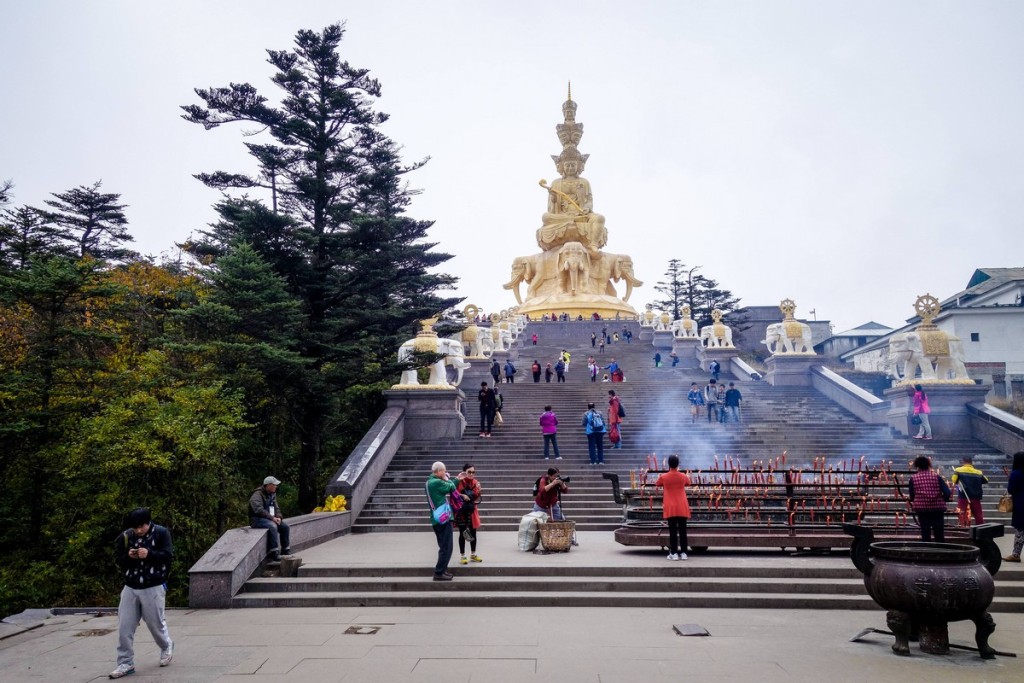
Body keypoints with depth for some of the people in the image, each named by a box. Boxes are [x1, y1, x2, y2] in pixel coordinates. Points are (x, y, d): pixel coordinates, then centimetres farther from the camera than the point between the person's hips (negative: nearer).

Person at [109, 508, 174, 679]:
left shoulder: (161, 533, -9)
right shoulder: (125, 536, 1)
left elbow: (168, 555, -13)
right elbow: (118, 559, 6)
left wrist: (149, 554, -28)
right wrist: (128, 556, -16)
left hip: (153, 588, -3)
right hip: (130, 588, 4)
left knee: (155, 623, 9)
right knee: (124, 627, 1)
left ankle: (167, 648, 36)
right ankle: (126, 664, 12)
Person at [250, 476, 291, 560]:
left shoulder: (272, 494, 14)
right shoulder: (257, 495, -14)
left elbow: (276, 508, 17)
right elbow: (258, 510, -26)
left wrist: (279, 517, -5)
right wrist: (272, 518, -27)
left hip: (271, 519, 9)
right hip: (257, 519, -8)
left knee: (285, 526, -8)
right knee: (272, 526, -34)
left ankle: (286, 551, 0)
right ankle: (273, 552, -30)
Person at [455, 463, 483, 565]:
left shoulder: (475, 483, 2)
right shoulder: (459, 482, -13)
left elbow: (477, 498, -1)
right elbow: (455, 496, -13)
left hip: (471, 512, 5)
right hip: (461, 512, -4)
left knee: (473, 533, 11)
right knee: (462, 533, 4)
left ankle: (473, 554, 25)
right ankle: (462, 556, 15)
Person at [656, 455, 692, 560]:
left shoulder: (664, 477, -5)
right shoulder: (683, 476, 1)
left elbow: (657, 484, 15)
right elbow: (688, 483, 24)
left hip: (670, 508, -1)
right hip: (682, 507, 1)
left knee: (673, 531, 1)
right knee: (682, 530, 5)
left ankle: (674, 553, 1)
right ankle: (683, 553, 6)